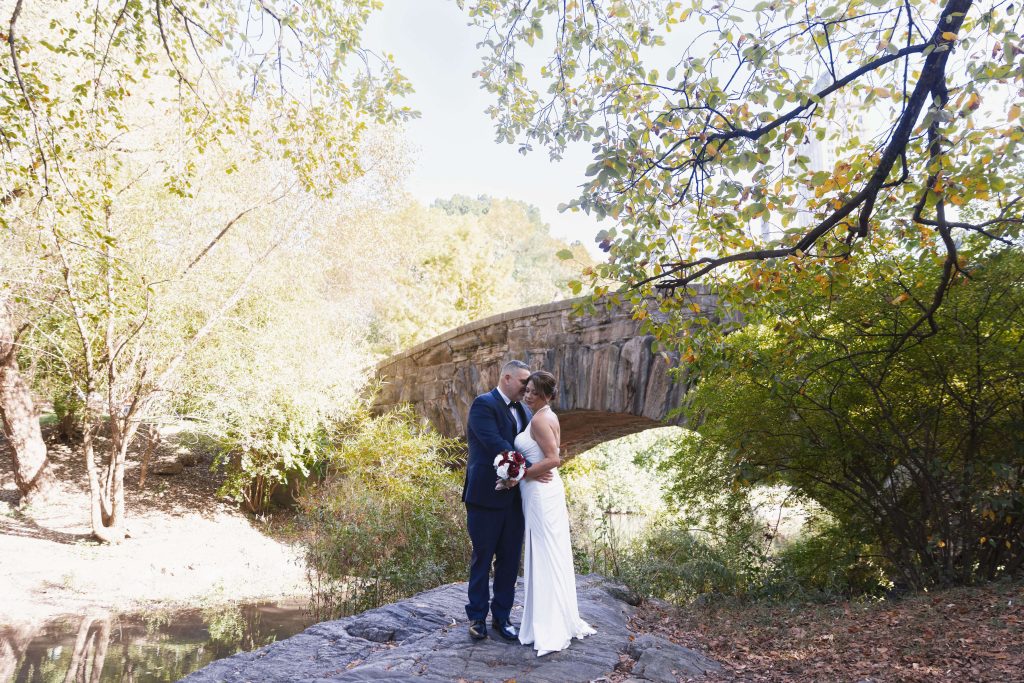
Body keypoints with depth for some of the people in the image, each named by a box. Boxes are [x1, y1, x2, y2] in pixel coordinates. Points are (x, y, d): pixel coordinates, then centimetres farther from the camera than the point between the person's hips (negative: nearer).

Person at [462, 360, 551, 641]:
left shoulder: (523, 411, 13)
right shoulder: (484, 404, -10)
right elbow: (494, 443, -21)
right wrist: (525, 469, -24)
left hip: (514, 497, 6)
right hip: (486, 495, -6)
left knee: (510, 559, 11)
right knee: (482, 557, 7)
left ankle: (501, 615, 25)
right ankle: (477, 616, 22)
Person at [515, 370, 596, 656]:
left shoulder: (540, 419, -15)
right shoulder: (548, 417, 13)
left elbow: (553, 459, -23)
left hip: (540, 491, -10)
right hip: (546, 488, 10)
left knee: (546, 557, -3)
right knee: (551, 555, 14)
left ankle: (551, 630, 5)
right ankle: (561, 621, 24)